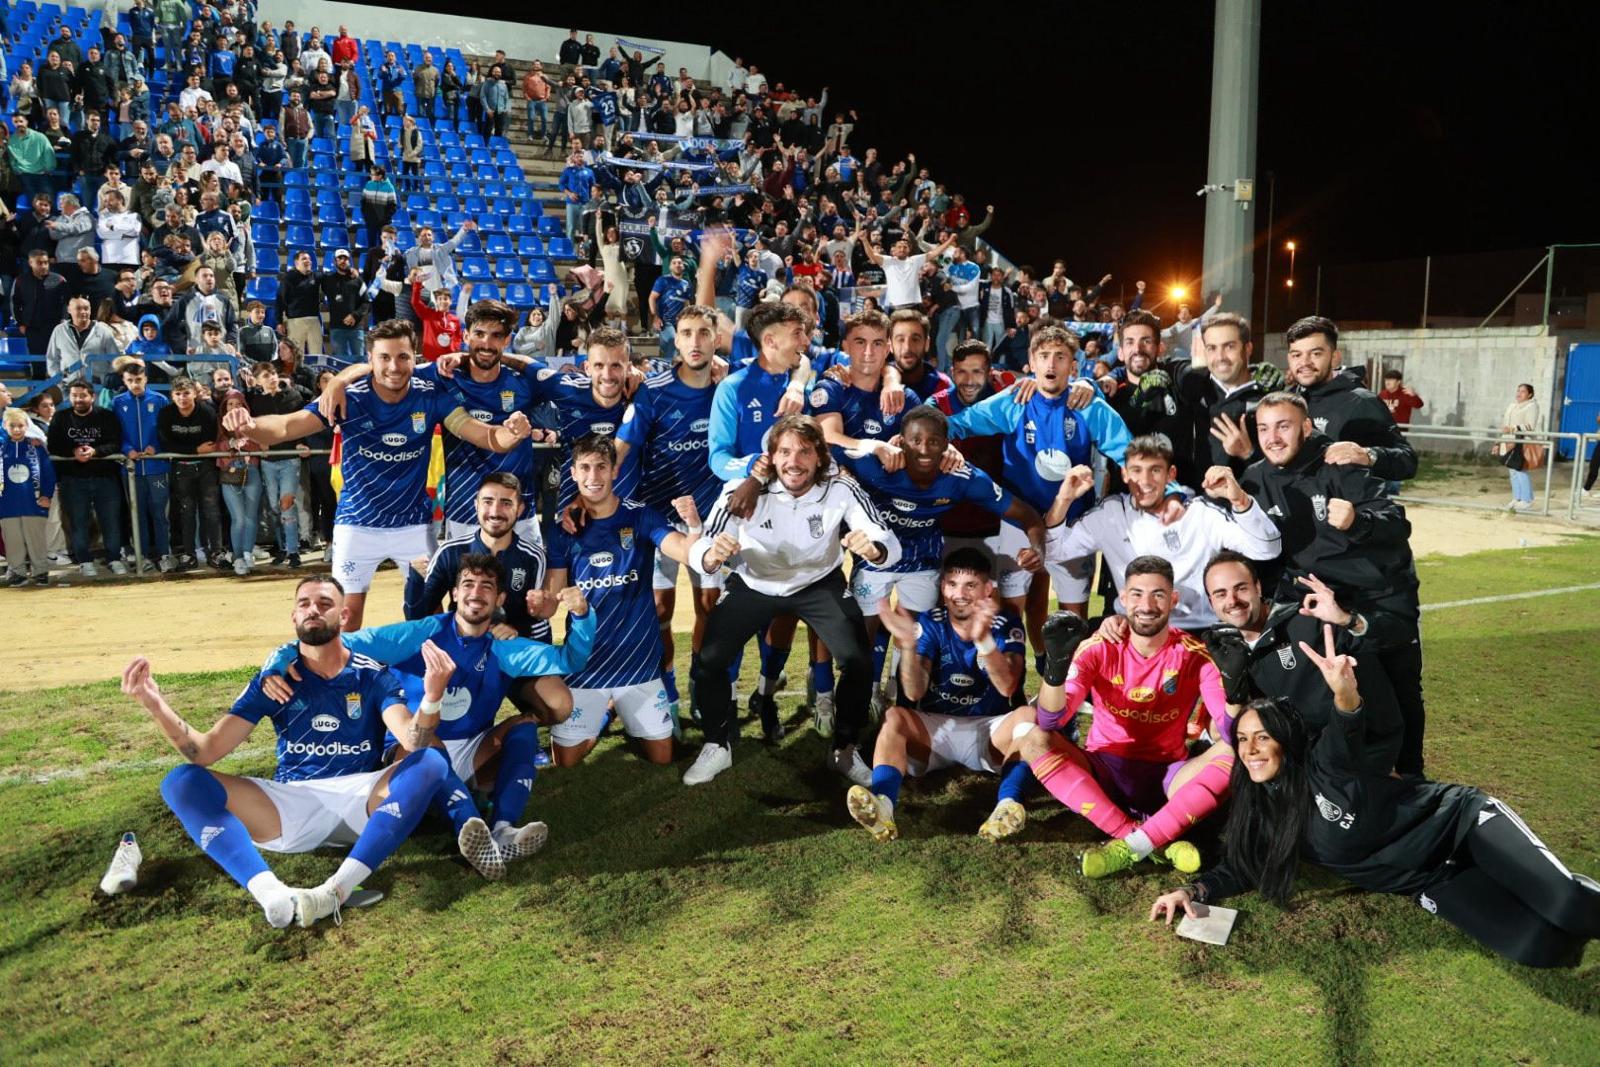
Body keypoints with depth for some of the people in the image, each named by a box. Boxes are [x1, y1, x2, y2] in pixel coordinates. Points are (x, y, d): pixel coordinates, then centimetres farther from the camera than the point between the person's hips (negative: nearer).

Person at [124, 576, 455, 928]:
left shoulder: (374, 675, 3)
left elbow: (412, 741, -14)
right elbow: (207, 751, 1)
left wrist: (431, 699, -38)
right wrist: (157, 705, -18)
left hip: (362, 800, -2)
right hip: (289, 804, 2)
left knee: (431, 761, -29)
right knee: (181, 781, -18)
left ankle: (336, 890, -45)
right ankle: (271, 892, -42)